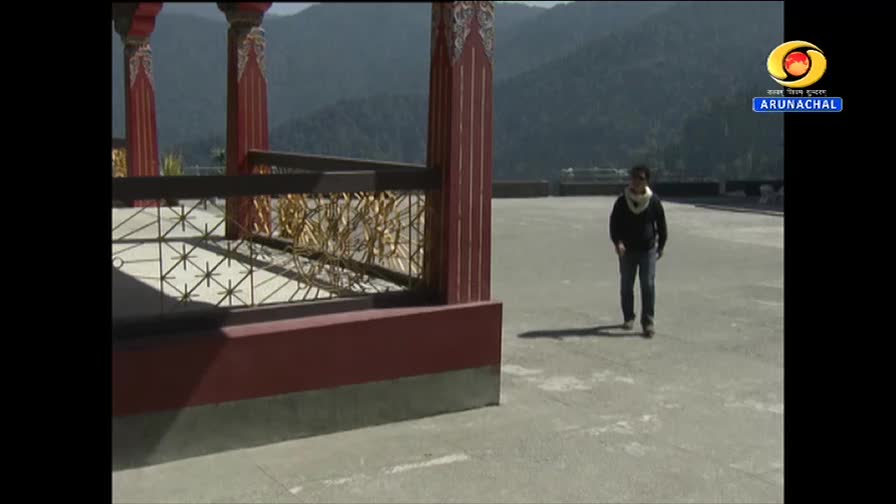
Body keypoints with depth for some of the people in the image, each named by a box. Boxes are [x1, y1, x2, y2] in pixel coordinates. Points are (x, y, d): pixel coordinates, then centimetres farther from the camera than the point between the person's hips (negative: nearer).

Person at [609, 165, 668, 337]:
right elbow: (614, 224, -5)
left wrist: (660, 246, 10)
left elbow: (661, 225, 6)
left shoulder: (654, 202, -5)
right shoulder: (622, 201, -5)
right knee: (626, 285, 9)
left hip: (648, 250, -1)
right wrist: (617, 242, -21)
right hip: (627, 250, 1)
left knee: (648, 286, -8)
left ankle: (648, 322, -3)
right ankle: (628, 318, 26)